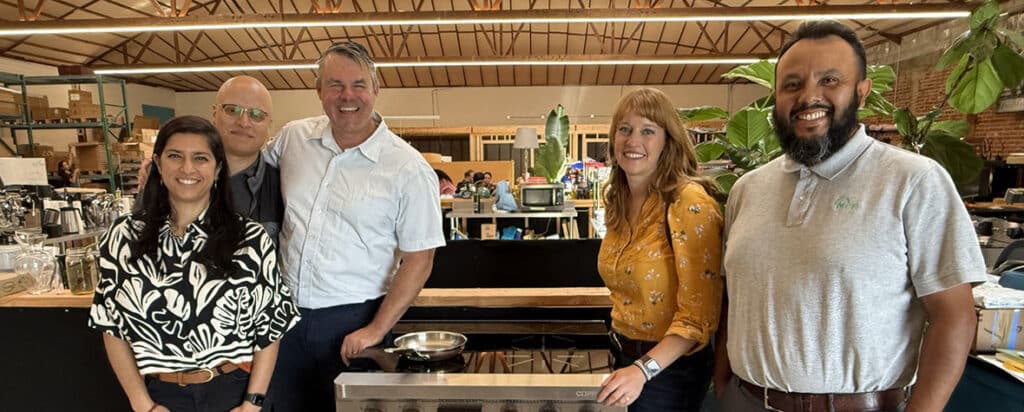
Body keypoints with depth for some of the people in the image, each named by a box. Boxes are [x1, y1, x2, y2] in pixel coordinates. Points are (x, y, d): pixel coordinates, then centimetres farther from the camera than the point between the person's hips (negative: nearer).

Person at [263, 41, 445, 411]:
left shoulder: (409, 169, -14)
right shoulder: (293, 137, -1)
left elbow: (418, 259, -12)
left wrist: (376, 330, -14)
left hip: (352, 321, -4)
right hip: (286, 312, 4)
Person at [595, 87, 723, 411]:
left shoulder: (689, 202, -20)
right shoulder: (619, 202, 2)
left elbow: (699, 315, -21)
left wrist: (644, 369, -30)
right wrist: (628, 363, 11)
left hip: (670, 365, -6)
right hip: (625, 357, 7)